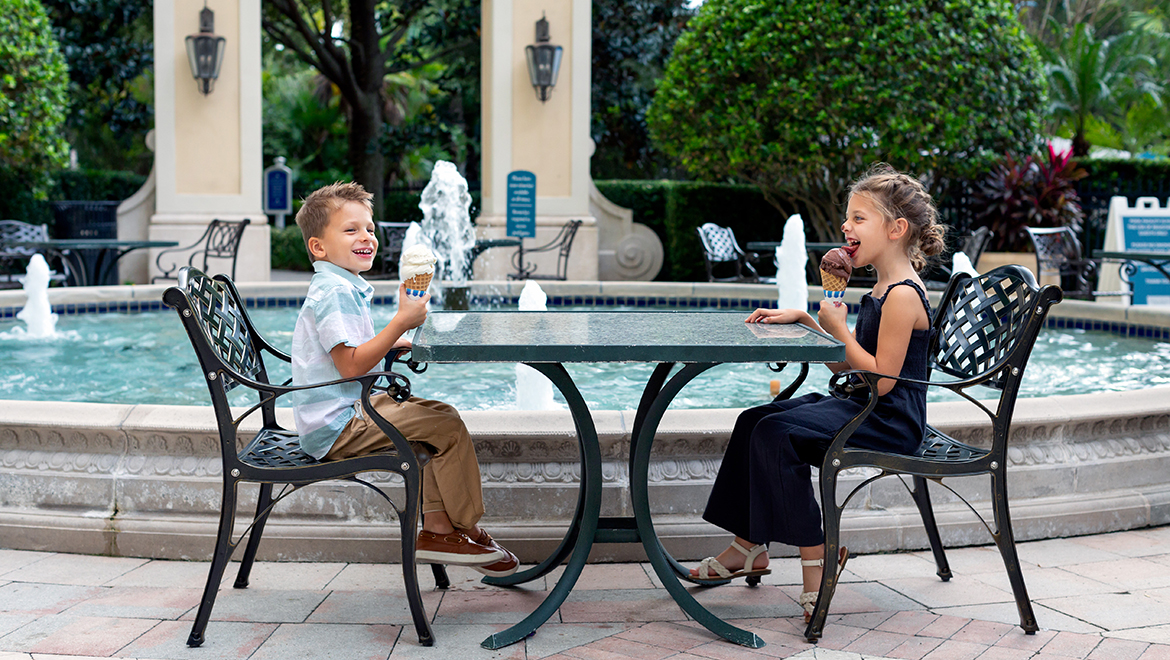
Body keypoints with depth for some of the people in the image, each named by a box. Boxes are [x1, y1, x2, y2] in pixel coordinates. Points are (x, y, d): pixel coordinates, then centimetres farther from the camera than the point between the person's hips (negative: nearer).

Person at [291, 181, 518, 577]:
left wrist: (401, 343, 11)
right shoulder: (334, 292, -18)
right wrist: (402, 322, -27)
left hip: (353, 409, 11)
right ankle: (463, 529, -1)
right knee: (448, 426, -13)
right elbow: (350, 365, -27)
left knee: (439, 415, 16)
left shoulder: (345, 288, 16)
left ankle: (437, 529, 9)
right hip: (336, 426, -11)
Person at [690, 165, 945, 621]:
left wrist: (837, 327, -17)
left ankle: (815, 556, -13)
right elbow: (845, 365, 16)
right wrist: (803, 319, 10)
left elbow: (881, 379, -23)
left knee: (777, 433, -23)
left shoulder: (903, 295, -18)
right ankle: (749, 546, 10)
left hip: (890, 421, -11)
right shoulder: (884, 290, 15)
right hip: (862, 408, 11)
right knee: (754, 421, 6)